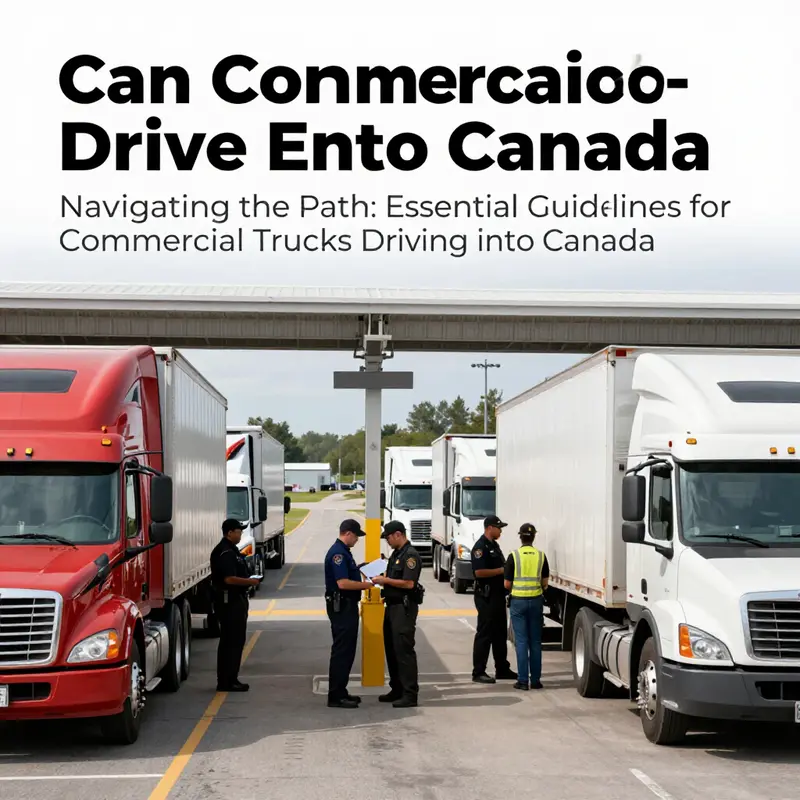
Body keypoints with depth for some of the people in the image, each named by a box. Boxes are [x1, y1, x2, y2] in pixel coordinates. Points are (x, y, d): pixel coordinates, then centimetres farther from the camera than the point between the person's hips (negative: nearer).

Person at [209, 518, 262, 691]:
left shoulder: (231, 550, 17)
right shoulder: (225, 552, -18)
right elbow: (229, 579, -26)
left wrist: (249, 580, 12)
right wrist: (250, 582, -17)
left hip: (235, 600, 11)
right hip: (229, 601, -11)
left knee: (235, 640, 14)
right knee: (231, 641, -8)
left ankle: (229, 679, 19)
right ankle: (226, 681, -5)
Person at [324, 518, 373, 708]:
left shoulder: (344, 552, 15)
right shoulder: (337, 553, -18)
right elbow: (343, 583, -25)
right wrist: (366, 584, -17)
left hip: (347, 606, 11)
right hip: (341, 607, -11)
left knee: (347, 651, 14)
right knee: (341, 651, -7)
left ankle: (341, 692, 20)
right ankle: (335, 697, -5)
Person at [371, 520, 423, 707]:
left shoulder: (410, 555, -14)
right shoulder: (396, 554, 16)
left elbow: (408, 583, -22)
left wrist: (385, 580, -16)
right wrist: (382, 581, 8)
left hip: (405, 607, -10)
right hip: (393, 606, 10)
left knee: (404, 650, -10)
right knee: (391, 649, 13)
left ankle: (410, 695, -9)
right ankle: (397, 690, 22)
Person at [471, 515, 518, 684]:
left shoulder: (494, 545, 15)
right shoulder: (480, 547, -15)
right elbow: (479, 572, -24)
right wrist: (502, 570, -18)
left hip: (498, 595, 10)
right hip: (486, 596, -10)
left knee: (500, 633, 14)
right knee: (485, 634, -6)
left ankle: (502, 669, 21)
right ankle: (478, 672, -1)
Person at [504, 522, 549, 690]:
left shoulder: (514, 556, -7)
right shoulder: (541, 556, 0)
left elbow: (507, 584, -5)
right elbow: (545, 583, 4)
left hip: (518, 601, -2)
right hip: (536, 600, 2)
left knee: (521, 641, 0)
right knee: (535, 641, 9)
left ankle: (523, 680, -2)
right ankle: (535, 679, 10)